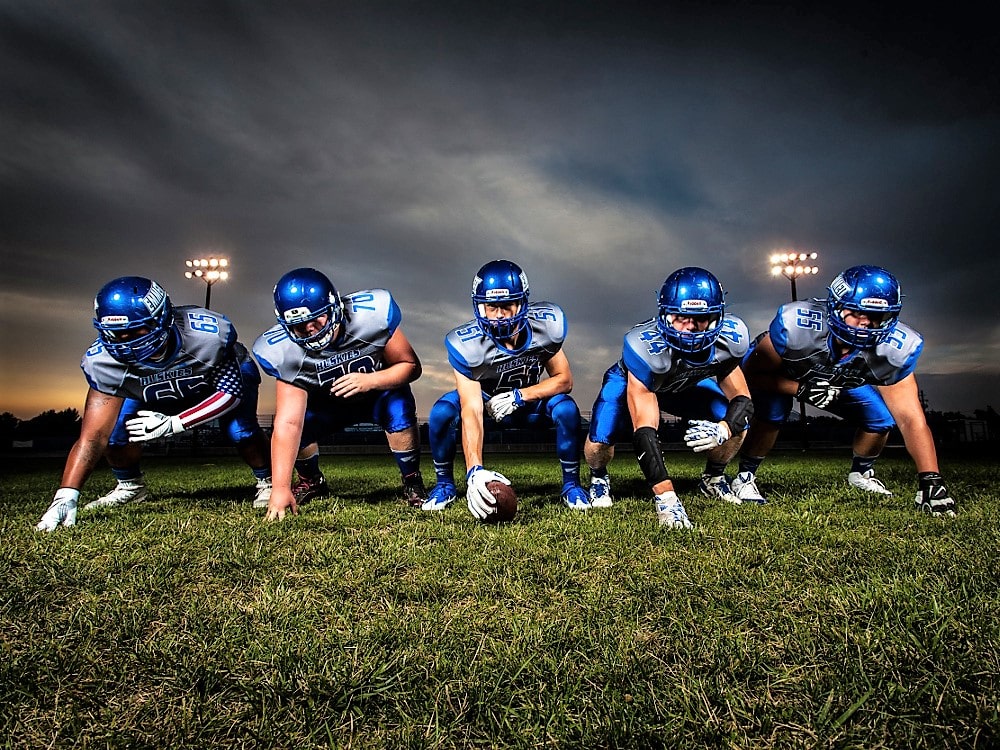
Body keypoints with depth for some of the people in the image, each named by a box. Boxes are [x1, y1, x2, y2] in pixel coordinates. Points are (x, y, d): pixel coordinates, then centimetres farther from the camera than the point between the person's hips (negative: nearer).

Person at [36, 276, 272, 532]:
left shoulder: (207, 334, -41)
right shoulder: (104, 360, -31)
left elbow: (231, 391, -29)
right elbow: (94, 435, -29)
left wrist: (173, 424, -37)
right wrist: (65, 497, -40)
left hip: (227, 373, -3)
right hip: (153, 392, 3)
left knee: (240, 430, -28)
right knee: (115, 429, -18)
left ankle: (267, 482, 2)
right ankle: (131, 487, 13)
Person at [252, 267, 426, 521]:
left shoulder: (371, 314, -33)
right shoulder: (285, 352, -27)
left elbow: (411, 366, -21)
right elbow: (288, 423, -32)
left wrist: (369, 380, -40)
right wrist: (280, 488, -39)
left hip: (379, 390, -2)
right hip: (328, 403, 2)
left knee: (399, 408, -33)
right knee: (296, 423, -23)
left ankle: (412, 484, -9)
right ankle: (311, 481, 11)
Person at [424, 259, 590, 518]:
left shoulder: (546, 325, -26)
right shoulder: (467, 344, -33)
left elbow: (564, 380, -15)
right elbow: (471, 412, -37)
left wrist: (518, 397, -30)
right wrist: (474, 471, -50)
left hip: (528, 399, 1)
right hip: (485, 400, -1)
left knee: (566, 408, -29)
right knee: (442, 412, -28)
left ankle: (571, 484, -6)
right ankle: (444, 484, -3)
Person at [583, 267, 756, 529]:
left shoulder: (728, 339, -29)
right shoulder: (645, 346, -43)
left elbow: (742, 399, -19)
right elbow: (644, 431, -44)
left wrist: (722, 430, -43)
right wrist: (666, 498, -51)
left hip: (687, 384, 4)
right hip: (632, 382, -3)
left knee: (737, 423, -17)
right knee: (600, 441, -27)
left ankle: (713, 478, 15)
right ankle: (599, 479, 11)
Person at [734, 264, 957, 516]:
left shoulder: (894, 348, -29)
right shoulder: (797, 324, -41)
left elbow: (910, 417, -26)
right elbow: (751, 374, -30)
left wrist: (930, 479, -34)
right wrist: (802, 388, -43)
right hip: (782, 375, -4)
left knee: (883, 417, -12)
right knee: (772, 412, -32)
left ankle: (861, 473, 19)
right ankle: (745, 476, -8)